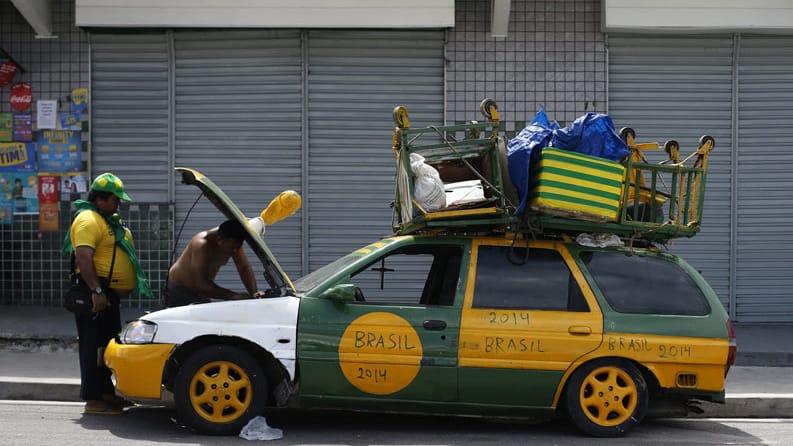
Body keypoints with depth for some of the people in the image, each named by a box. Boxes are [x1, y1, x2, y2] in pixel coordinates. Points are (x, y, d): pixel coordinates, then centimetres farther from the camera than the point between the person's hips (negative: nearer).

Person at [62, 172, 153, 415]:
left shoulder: (107, 220, 20)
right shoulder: (88, 220, -14)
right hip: (96, 293, -11)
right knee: (94, 345, -8)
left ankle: (106, 392, 26)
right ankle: (93, 400, -6)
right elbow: (84, 258, -25)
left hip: (109, 293, 11)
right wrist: (97, 291, -30)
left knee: (108, 343, 16)